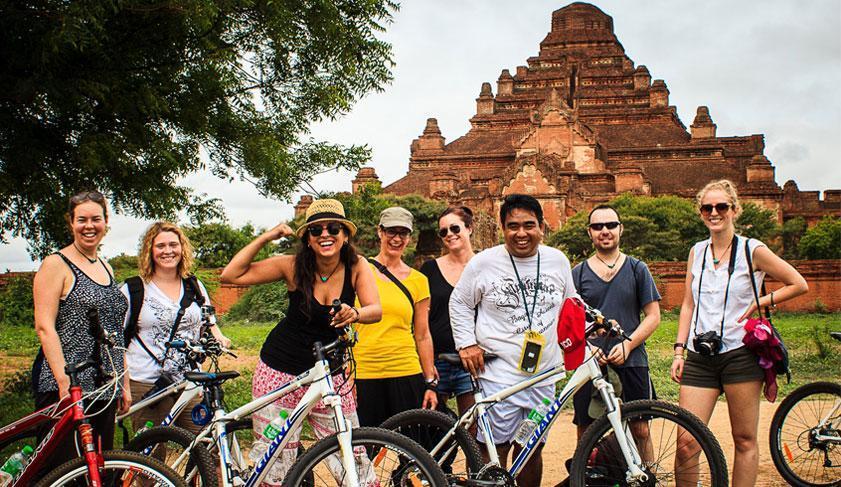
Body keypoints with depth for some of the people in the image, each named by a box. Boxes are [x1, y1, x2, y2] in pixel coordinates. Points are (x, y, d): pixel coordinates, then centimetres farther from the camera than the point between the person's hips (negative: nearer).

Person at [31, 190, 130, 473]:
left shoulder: (106, 268, 18)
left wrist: (124, 385, 17)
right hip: (64, 388, -7)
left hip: (104, 389, 7)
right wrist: (64, 382, -20)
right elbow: (44, 327, -12)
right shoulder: (56, 264, -3)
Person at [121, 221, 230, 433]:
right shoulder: (133, 289, 1)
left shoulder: (195, 286, 13)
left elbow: (208, 323, 21)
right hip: (147, 384, -3)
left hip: (190, 382, 3)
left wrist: (219, 338, -2)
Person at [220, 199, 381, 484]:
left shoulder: (356, 267, -8)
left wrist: (354, 314, -44)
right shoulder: (294, 266, -11)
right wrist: (267, 237, -17)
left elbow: (376, 310, -22)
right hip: (280, 373, -1)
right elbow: (231, 276, -13)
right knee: (277, 463, 1)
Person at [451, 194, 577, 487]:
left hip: (543, 377, 3)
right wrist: (467, 343, -2)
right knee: (495, 452, -2)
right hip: (498, 376, -3)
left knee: (532, 451, 12)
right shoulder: (484, 262, -3)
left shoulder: (558, 261, 6)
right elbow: (459, 303, 7)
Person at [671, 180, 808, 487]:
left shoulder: (752, 250, -1)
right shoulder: (697, 252, 11)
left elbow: (798, 285, 6)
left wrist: (760, 303, -5)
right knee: (686, 443, -5)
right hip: (699, 357, 3)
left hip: (739, 354, -3)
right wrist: (679, 351, 8)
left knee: (745, 440, 5)